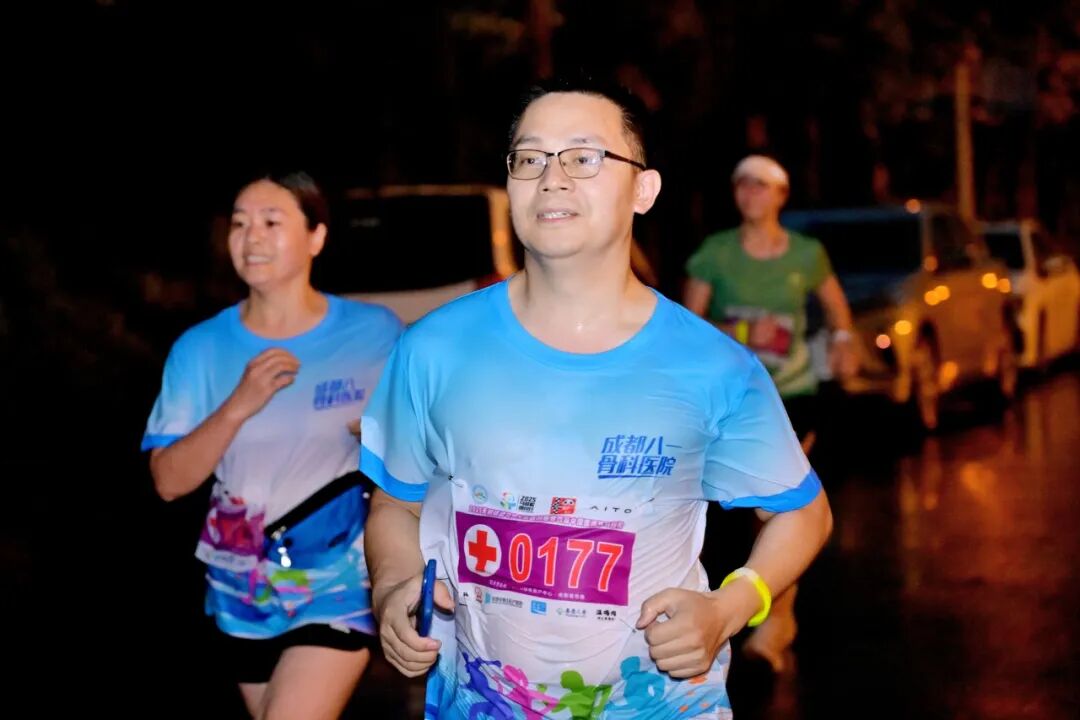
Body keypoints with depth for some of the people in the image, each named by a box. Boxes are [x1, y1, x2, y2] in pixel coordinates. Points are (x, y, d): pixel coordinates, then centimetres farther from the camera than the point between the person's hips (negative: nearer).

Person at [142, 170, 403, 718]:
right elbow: (169, 481, -8)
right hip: (243, 596, 3)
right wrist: (239, 405, -20)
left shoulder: (376, 334, -9)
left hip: (339, 590, -3)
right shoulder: (201, 347, -4)